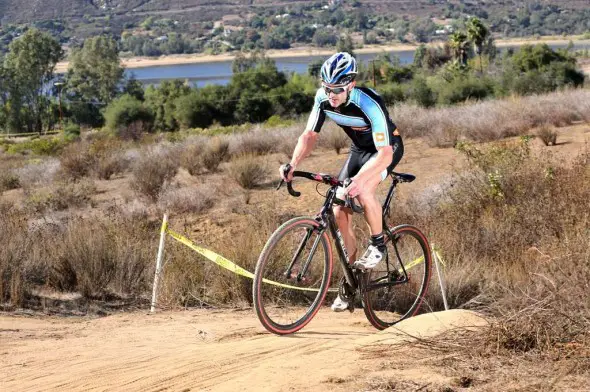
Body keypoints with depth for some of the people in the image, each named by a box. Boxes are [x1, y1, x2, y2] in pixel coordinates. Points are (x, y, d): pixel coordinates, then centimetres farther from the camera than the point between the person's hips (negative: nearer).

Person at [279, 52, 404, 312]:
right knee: (340, 213, -4)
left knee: (363, 190, -35)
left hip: (387, 147, -6)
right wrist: (292, 165, -25)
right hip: (359, 149, 6)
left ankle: (378, 244, -9)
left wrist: (360, 179, -56)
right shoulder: (323, 98, -20)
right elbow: (310, 135, -9)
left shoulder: (369, 103, -37)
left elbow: (385, 153, -42)